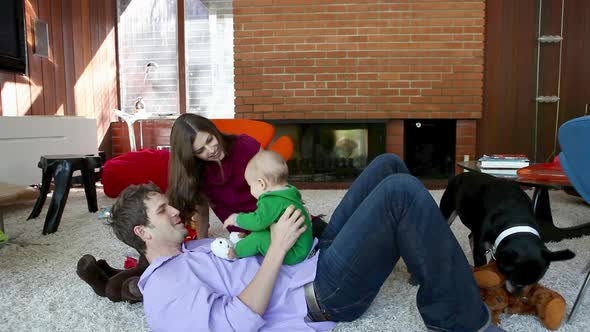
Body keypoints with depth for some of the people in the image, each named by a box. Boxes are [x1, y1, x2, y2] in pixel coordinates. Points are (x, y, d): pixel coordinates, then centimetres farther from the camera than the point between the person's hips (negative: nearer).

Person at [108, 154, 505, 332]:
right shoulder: (162, 288, -9)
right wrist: (277, 248, -21)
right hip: (322, 291, -10)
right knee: (400, 192, -24)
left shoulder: (191, 250, 21)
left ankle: (433, 253, 19)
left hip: (317, 256, 10)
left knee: (387, 165, 7)